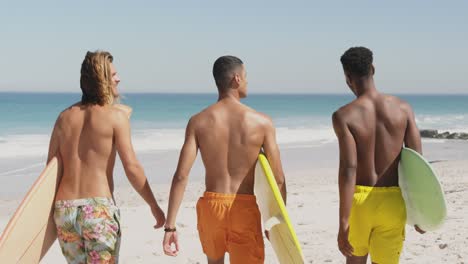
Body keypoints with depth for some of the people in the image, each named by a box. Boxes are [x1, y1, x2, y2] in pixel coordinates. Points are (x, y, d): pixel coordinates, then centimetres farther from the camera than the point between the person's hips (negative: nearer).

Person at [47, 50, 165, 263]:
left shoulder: (64, 117, 9)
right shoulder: (116, 115, -4)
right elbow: (132, 167, -8)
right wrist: (154, 206, 1)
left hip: (64, 209, 5)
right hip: (99, 208, -5)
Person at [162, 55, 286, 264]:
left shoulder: (198, 122, -3)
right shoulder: (262, 122, -7)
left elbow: (181, 176, -9)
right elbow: (278, 179, -5)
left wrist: (170, 226, -6)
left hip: (211, 205, 3)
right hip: (245, 208, -2)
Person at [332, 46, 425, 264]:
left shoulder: (344, 116, -11)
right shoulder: (402, 108, -2)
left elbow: (349, 169, -19)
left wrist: (343, 222, -18)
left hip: (359, 199, -1)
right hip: (392, 202, 1)